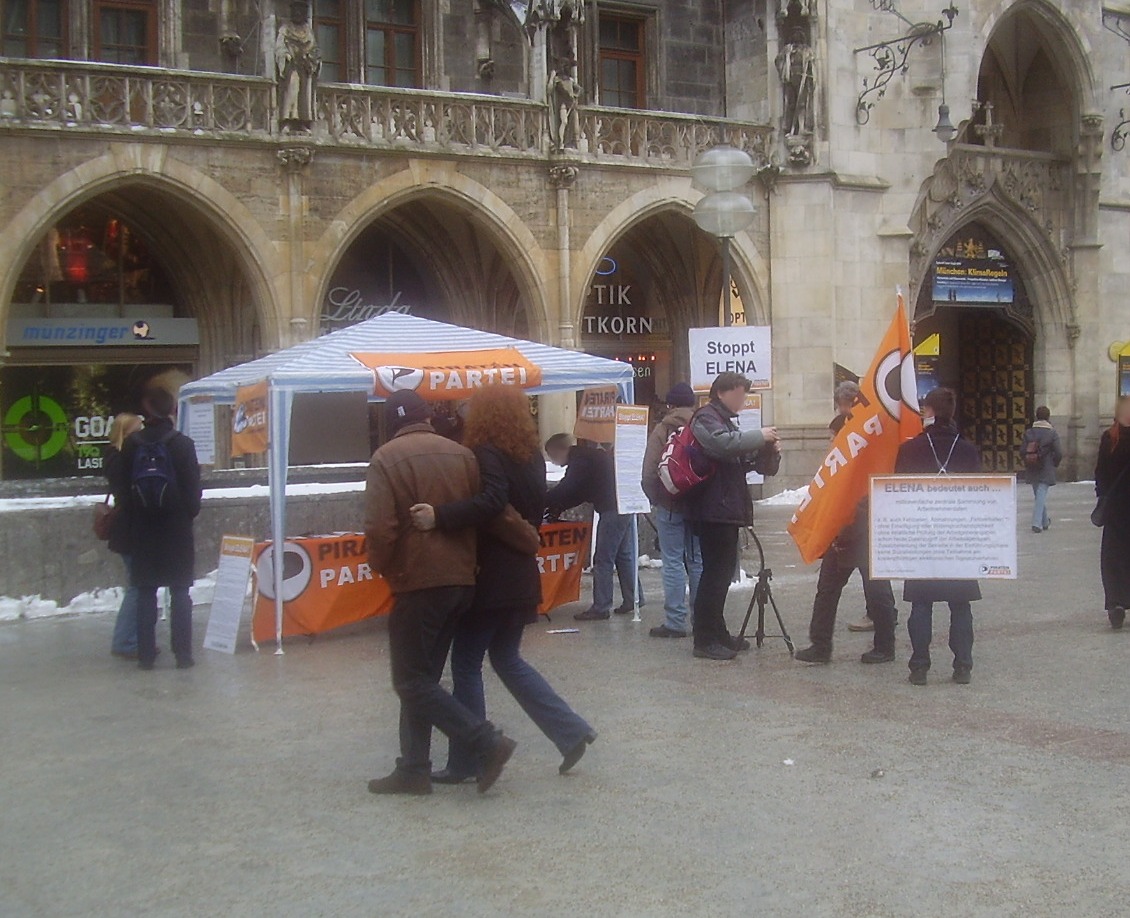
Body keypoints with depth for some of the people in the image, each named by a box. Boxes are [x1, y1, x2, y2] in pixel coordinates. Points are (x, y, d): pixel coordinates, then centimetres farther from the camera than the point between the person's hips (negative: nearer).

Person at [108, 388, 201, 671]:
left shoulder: (132, 445, -1)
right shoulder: (182, 444, -8)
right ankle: (182, 654, 2)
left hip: (142, 530, 2)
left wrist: (131, 515, 11)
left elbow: (119, 487, 1)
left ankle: (146, 654, 7)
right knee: (180, 593, 4)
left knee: (145, 594, 8)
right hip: (177, 531, -2)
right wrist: (191, 513, 8)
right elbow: (193, 486, -7)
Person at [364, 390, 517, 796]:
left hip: (418, 582, -7)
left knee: (411, 679, 1)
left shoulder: (387, 458, -8)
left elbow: (379, 528, -17)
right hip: (463, 580, 7)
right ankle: (414, 769, 16)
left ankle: (486, 740, -8)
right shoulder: (461, 454, 7)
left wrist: (383, 567, 1)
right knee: (422, 676, 15)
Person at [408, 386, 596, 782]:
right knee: (507, 659, 20)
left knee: (466, 665, 3)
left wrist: (439, 516, -39)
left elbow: (491, 502, -32)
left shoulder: (487, 455, -15)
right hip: (521, 578, 8)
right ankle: (571, 730, 13)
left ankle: (466, 763, 8)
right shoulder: (532, 456, 10)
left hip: (489, 581, -8)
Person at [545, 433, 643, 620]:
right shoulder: (585, 455, 18)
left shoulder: (579, 460, -13)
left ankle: (600, 608, -5)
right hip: (622, 505, 10)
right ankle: (633, 599, 23)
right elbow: (579, 491, 21)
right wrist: (558, 508, 14)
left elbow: (566, 489, -17)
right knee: (624, 554, 17)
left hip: (612, 509, -10)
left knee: (603, 559, -7)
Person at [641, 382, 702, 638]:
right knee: (698, 561, 10)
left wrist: (654, 501, 4)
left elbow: (650, 474, -10)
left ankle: (675, 622, -2)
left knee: (673, 563, -1)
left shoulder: (662, 431, -6)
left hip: (670, 505, -3)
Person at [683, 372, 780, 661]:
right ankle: (705, 640, -8)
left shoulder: (727, 420, 24)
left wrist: (767, 450, 6)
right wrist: (758, 436, -17)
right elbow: (722, 443, -28)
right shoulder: (706, 418, -7)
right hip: (713, 509, -10)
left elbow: (742, 461, 25)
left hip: (727, 508, 10)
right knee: (715, 572, -11)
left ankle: (717, 633, 21)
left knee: (722, 571, 13)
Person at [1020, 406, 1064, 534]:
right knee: (1041, 495, -3)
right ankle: (1037, 523, -13)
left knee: (1040, 495, 17)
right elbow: (1059, 453, -12)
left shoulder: (1028, 433, -1)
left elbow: (1022, 451, -3)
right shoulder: (1052, 433, -9)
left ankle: (1045, 522, 30)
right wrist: (1054, 464, 6)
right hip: (1046, 471, -4)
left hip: (1032, 470, 4)